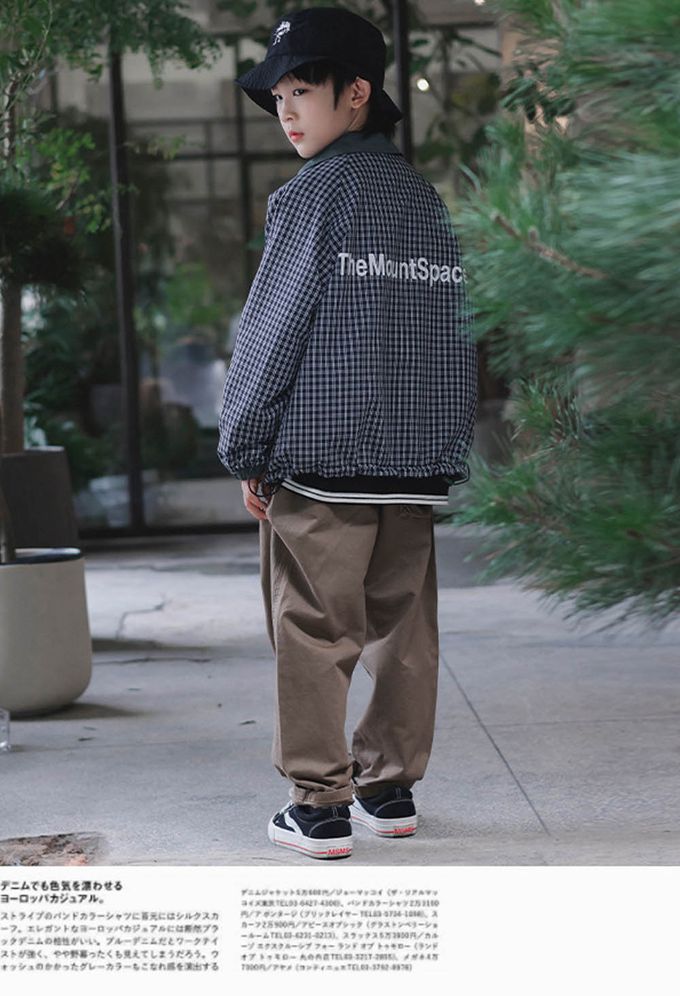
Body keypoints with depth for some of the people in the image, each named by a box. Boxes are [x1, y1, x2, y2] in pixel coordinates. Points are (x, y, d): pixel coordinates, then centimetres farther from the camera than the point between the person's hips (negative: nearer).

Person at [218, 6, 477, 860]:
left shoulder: (315, 193, -6)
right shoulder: (425, 198, 14)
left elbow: (271, 331, -7)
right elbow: (456, 332, 14)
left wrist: (245, 448, 0)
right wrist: (448, 451, 17)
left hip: (321, 459, -6)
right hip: (417, 462, 7)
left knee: (313, 632, -1)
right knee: (403, 627, 11)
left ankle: (318, 805, 0)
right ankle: (390, 788, 17)